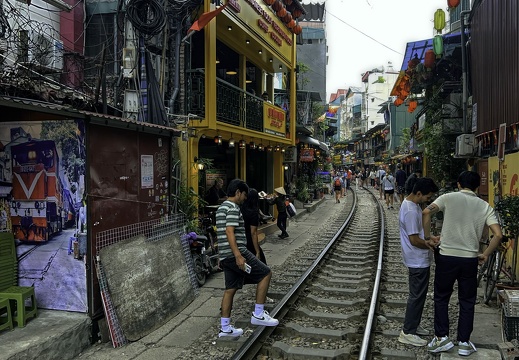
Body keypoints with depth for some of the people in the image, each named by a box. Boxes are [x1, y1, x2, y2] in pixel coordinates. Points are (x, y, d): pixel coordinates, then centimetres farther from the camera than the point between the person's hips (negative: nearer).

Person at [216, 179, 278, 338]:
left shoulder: (221, 208, 20)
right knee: (265, 273, -2)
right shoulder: (233, 208, -12)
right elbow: (229, 232, -22)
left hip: (225, 256, 10)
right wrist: (238, 256, -26)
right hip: (236, 253, -10)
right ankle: (258, 314, 1)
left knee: (230, 289, 13)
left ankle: (225, 328, 17)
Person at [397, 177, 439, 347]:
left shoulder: (411, 204, 8)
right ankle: (407, 333, 10)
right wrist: (431, 245, -9)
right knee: (417, 296, 0)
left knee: (419, 294, 19)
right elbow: (414, 240, -23)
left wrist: (428, 238, 7)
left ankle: (413, 325, 32)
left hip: (420, 260, 10)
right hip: (418, 261, -10)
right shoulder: (410, 211, -25)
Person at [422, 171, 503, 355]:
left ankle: (442, 337, 15)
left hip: (447, 257, -2)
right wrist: (485, 255, 6)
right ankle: (464, 342, 21)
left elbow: (426, 212, -15)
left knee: (441, 298, 15)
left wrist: (427, 236, -3)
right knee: (467, 302, 15)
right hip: (470, 259, 2)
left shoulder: (449, 197, -3)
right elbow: (498, 235, -6)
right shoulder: (485, 206, 3)